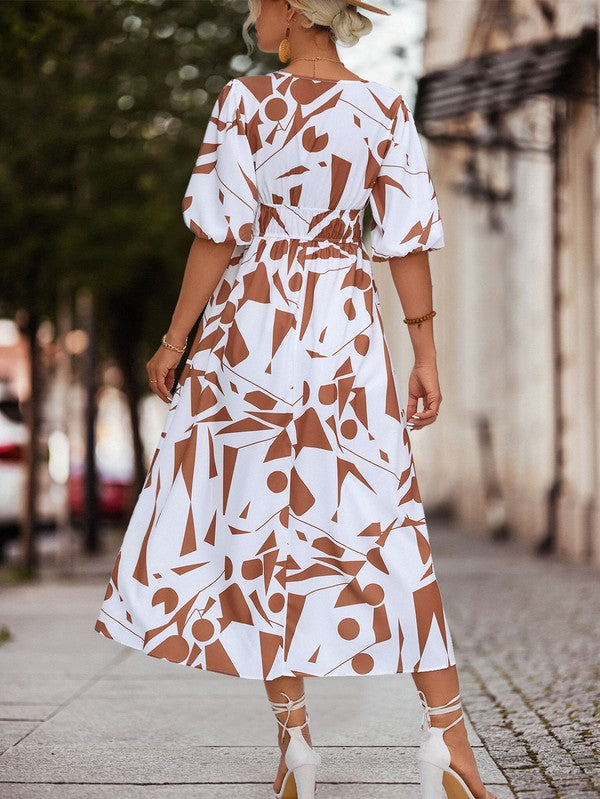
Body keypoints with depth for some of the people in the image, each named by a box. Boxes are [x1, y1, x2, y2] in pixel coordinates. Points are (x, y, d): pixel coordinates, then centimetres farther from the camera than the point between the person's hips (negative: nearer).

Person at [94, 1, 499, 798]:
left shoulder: (244, 103, -9)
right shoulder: (384, 110, -1)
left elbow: (220, 235, -9)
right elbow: (409, 242, -2)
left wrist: (176, 341, 0)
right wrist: (425, 354, 3)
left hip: (251, 328, -2)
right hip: (346, 332, 2)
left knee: (264, 522, 8)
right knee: (384, 522, 4)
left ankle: (295, 735, 8)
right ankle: (446, 732, -1)